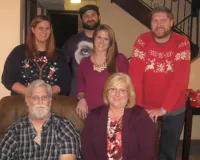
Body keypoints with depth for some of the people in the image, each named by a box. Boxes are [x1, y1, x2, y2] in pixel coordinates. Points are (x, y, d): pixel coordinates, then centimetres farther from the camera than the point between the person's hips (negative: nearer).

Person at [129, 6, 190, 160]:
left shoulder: (182, 43, -13)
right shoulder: (142, 41, -10)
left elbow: (181, 79, -19)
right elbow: (135, 75, -15)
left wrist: (164, 108, -23)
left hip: (174, 109, 0)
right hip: (146, 107, 1)